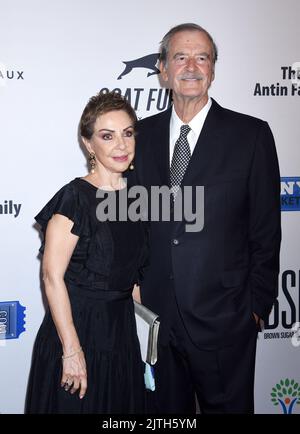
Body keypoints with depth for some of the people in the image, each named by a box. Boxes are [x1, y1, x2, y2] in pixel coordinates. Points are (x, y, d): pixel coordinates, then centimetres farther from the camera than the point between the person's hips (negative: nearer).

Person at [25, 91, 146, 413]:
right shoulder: (75, 198, -17)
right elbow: (53, 277, -19)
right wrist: (72, 350, -19)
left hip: (121, 328, 7)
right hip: (77, 327, -6)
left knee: (122, 405, 17)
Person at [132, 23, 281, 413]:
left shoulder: (251, 134, -5)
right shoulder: (142, 134, 6)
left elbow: (266, 229, -4)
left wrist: (258, 304, -4)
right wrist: (134, 285, 5)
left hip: (223, 318, -3)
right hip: (155, 313, 3)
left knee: (228, 405, 12)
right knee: (164, 410, 17)